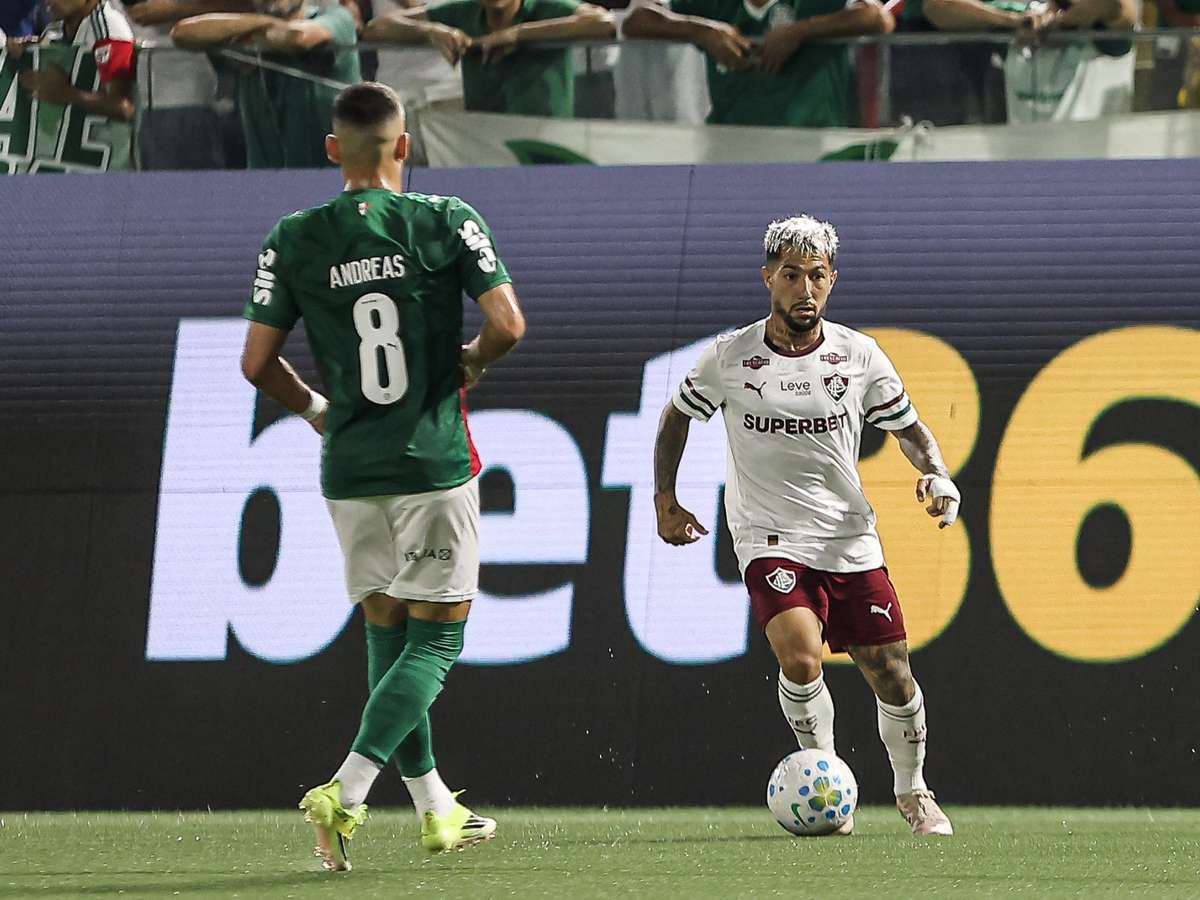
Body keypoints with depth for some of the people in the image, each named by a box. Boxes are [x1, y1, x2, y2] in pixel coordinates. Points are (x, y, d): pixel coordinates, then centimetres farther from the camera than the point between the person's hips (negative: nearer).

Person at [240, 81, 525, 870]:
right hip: (434, 460, -3)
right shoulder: (446, 222, -7)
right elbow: (507, 325, -11)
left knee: (388, 632, 15)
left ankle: (436, 809, 18)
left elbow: (258, 362, 0)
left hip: (349, 468, 3)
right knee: (437, 638, 1)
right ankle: (347, 793, -16)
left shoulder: (293, 240, 0)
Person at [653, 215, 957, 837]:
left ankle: (912, 791, 29)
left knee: (891, 675, 3)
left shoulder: (860, 356, -1)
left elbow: (909, 429, 10)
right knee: (800, 656, -27)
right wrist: (664, 497, 7)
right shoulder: (728, 358, -4)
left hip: (851, 541, 2)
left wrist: (935, 475, -9)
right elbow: (677, 416, 14)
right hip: (770, 538, -2)